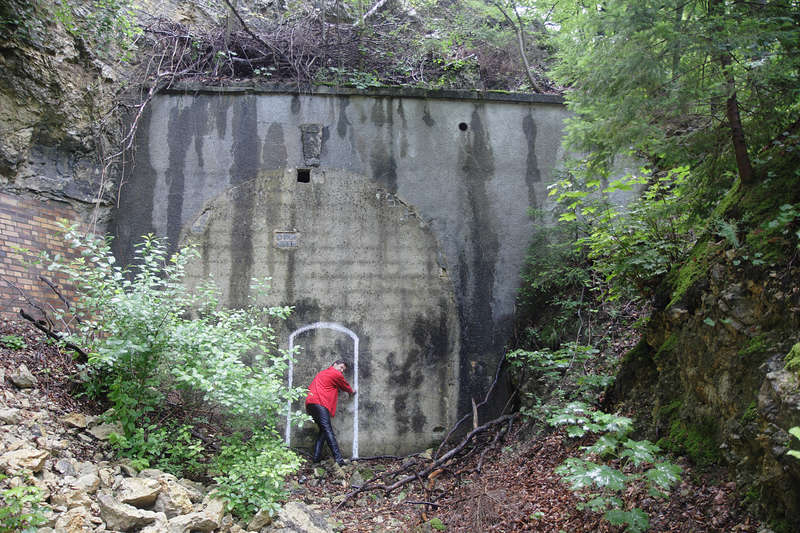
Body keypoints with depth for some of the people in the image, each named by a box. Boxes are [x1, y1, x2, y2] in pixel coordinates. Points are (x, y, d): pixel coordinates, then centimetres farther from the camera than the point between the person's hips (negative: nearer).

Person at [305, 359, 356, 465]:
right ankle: (338, 458, -24)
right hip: (320, 403, -9)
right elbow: (346, 386, 19)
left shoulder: (321, 373, 33)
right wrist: (352, 392, 38)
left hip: (310, 403, 9)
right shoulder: (336, 374, 7)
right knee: (328, 430, -17)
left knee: (323, 430, 11)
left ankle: (316, 458, 2)